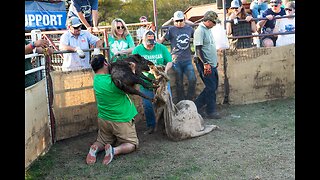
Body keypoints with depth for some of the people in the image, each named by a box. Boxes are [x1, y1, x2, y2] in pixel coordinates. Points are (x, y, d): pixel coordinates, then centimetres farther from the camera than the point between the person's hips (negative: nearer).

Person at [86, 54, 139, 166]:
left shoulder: (96, 79, -2)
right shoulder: (112, 81, -25)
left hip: (103, 119, 6)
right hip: (121, 120, -6)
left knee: (103, 141, 26)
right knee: (132, 144, 10)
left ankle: (95, 148, -8)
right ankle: (114, 150, -19)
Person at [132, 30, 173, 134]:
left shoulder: (161, 48, 2)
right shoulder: (137, 50, 0)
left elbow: (169, 62, 5)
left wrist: (165, 70, -14)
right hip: (145, 82, 0)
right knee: (147, 105, 0)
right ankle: (151, 126, 18)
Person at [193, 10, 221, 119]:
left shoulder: (208, 30, 15)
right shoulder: (199, 31, -14)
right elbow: (198, 49, -20)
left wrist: (215, 61, 23)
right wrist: (205, 64, -24)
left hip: (212, 64, 10)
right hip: (204, 64, -10)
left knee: (213, 86, 10)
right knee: (211, 87, -7)